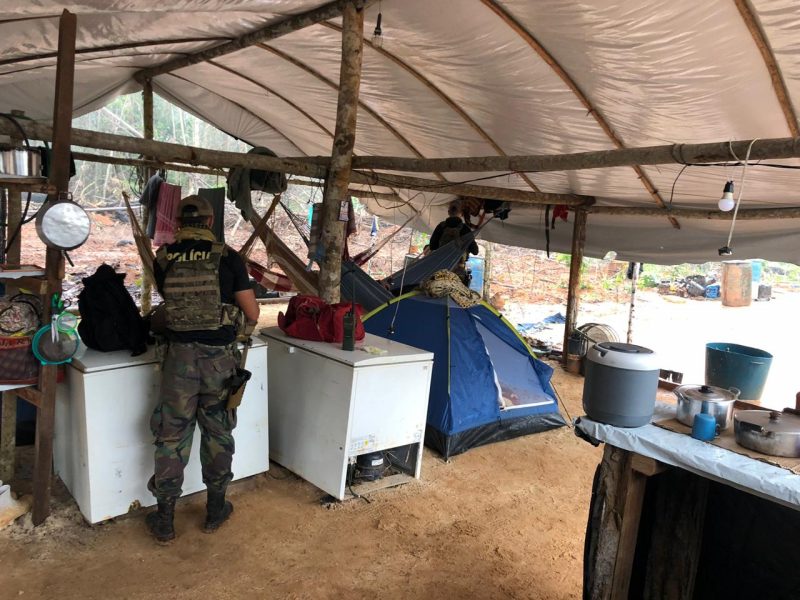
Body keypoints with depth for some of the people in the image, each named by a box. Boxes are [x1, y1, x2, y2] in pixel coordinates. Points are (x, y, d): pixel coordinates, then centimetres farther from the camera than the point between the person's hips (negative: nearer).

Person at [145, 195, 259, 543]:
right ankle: (215, 509, 29)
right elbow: (252, 315, -5)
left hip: (179, 355, 1)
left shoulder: (163, 259, 0)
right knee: (218, 433, 15)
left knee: (172, 434, 13)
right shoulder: (229, 258, -7)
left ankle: (164, 518, 24)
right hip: (219, 357, -1)